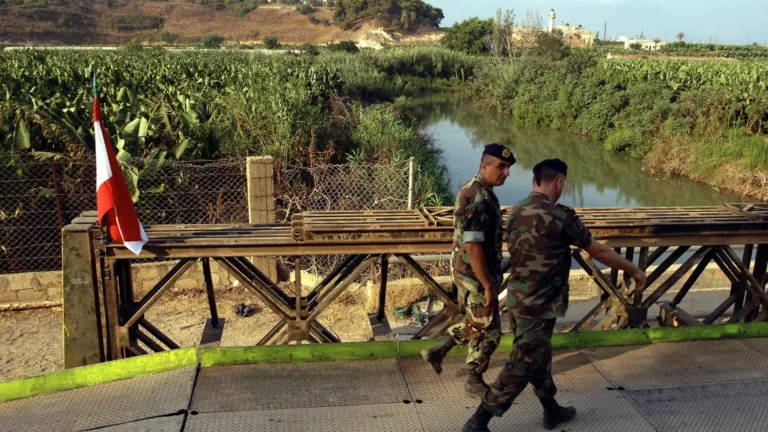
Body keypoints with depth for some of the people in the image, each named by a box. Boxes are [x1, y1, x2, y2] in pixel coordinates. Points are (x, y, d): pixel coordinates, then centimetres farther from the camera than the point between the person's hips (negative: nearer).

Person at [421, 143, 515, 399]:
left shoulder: (473, 190, 7)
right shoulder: (479, 200, -26)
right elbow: (472, 247, -29)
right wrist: (489, 286, -24)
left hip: (467, 272, 10)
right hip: (476, 276, -10)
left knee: (474, 324, 25)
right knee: (488, 331, 7)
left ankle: (437, 353, 34)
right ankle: (475, 382, 24)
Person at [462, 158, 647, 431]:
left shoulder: (516, 212, 2)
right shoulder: (560, 216, -20)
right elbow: (599, 251, -10)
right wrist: (634, 270, 5)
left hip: (516, 298, 8)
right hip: (537, 306, -8)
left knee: (539, 358, 23)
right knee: (520, 368, 3)